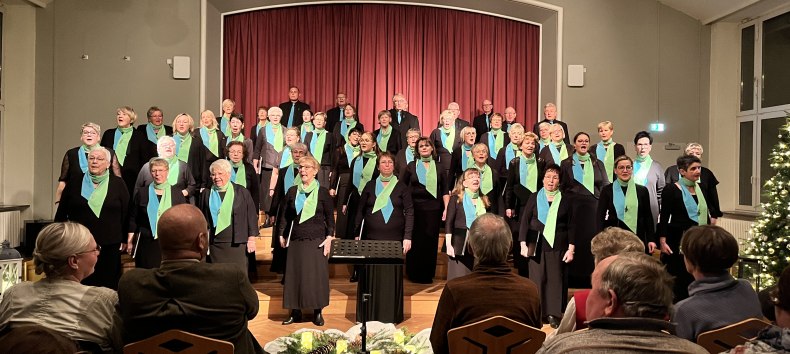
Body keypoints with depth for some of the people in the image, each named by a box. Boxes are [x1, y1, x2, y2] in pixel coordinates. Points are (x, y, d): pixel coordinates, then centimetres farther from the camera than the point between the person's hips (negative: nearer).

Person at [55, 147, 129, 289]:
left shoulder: (118, 184, 1)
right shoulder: (75, 183, 6)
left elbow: (126, 213, 3)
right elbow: (61, 213, 11)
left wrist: (125, 240, 2)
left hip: (109, 246, -1)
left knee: (108, 285, 4)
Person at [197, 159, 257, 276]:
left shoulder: (241, 192, 2)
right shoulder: (206, 194, 8)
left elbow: (252, 215, 2)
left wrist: (251, 238, -1)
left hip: (236, 244, -2)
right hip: (214, 244, 2)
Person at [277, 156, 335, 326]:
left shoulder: (322, 192, 1)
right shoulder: (292, 191, 7)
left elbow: (330, 217, 3)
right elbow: (284, 215, 11)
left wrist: (329, 237, -6)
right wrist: (281, 236, 5)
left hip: (316, 241, -2)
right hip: (296, 240, 2)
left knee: (316, 275, -1)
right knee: (294, 275, 4)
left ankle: (318, 312, 10)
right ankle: (295, 312, 14)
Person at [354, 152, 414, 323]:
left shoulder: (402, 187, 5)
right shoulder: (370, 186, 9)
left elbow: (409, 212, 0)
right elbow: (360, 211, 10)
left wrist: (407, 237, -8)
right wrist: (357, 235, 3)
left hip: (394, 240, -1)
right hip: (371, 239, 1)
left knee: (392, 276, 1)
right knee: (370, 276, 3)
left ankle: (390, 316, 10)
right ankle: (368, 315, 13)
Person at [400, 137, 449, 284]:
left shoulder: (438, 167, 10)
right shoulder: (411, 166, 7)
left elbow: (445, 190, 8)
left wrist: (446, 208, -1)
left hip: (433, 208, 1)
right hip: (415, 208, -1)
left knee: (431, 241, 2)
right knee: (415, 242, 2)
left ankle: (428, 274, 14)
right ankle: (413, 274, 14)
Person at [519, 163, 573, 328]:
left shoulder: (565, 201, 6)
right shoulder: (534, 198, 4)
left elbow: (571, 226, 7)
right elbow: (524, 221, 4)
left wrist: (571, 249, 0)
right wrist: (523, 244, -3)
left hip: (558, 247, 0)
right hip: (537, 246, 0)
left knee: (556, 279, -1)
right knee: (537, 278, 0)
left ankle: (553, 314, 7)